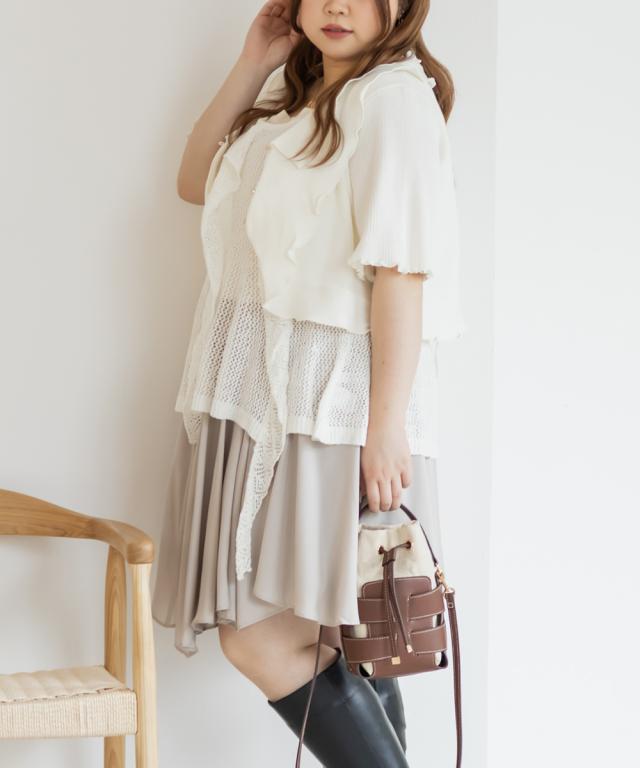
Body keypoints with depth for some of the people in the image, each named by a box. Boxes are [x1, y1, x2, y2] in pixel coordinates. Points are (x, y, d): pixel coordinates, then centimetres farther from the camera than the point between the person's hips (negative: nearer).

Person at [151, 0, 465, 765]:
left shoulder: (391, 94, -9)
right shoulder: (290, 95, 18)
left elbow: (402, 267, -15)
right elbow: (197, 182, 18)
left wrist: (388, 424, -19)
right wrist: (251, 65, 10)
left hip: (331, 405, -8)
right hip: (257, 394, 8)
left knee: (262, 641, -10)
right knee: (329, 641, 9)